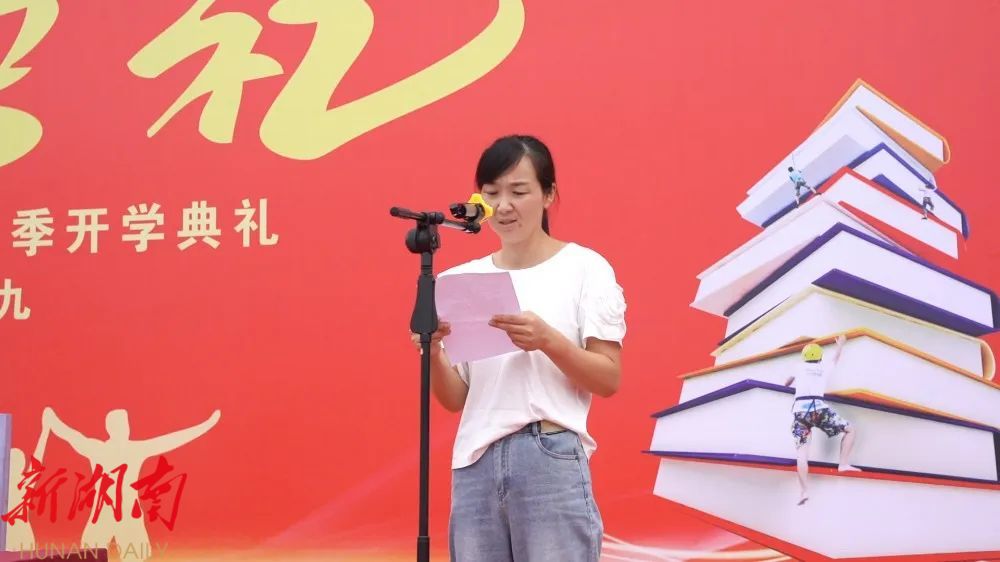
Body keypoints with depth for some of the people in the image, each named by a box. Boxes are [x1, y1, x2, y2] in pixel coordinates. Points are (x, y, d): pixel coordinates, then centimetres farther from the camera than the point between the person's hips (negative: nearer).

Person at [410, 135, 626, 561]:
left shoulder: (584, 267, 1)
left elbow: (609, 379, -2)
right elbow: (454, 399, 11)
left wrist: (548, 340, -17)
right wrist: (433, 354, -9)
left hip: (553, 461, -4)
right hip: (475, 465, 4)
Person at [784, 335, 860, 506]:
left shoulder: (799, 369, 21)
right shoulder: (824, 368, 19)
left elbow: (787, 383, 39)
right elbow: (835, 358, 41)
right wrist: (840, 343, 60)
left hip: (799, 409, 2)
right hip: (818, 408, -2)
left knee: (802, 451, -5)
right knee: (850, 430, 11)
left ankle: (804, 490, -20)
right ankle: (844, 463, -6)